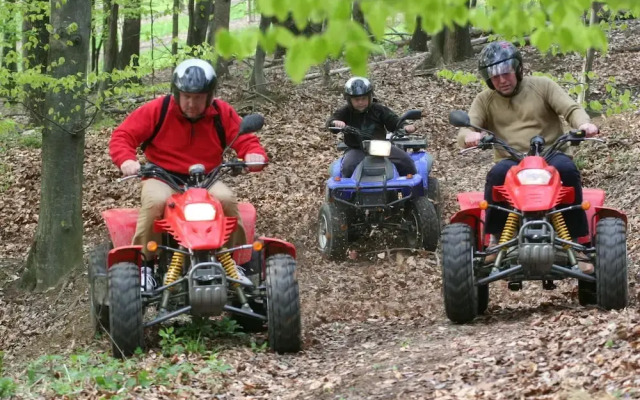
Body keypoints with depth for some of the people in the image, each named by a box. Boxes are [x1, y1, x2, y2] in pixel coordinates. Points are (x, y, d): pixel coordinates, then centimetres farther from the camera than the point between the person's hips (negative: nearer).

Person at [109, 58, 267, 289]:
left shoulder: (223, 114, 0)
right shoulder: (157, 111, -6)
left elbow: (246, 140, 1)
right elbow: (122, 136, -7)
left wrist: (254, 155, -25)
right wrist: (127, 160, -29)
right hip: (162, 178, -1)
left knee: (226, 199, -30)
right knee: (156, 201, -36)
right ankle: (144, 263, -20)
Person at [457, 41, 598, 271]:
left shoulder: (542, 86, 10)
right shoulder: (484, 101, 13)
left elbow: (571, 109, 0)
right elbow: (464, 133, 1)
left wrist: (584, 123, -25)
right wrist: (469, 136, -26)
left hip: (550, 157, 0)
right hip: (510, 163, 0)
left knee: (566, 168, -35)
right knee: (498, 174, -36)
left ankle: (576, 241, -29)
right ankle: (495, 239, -25)